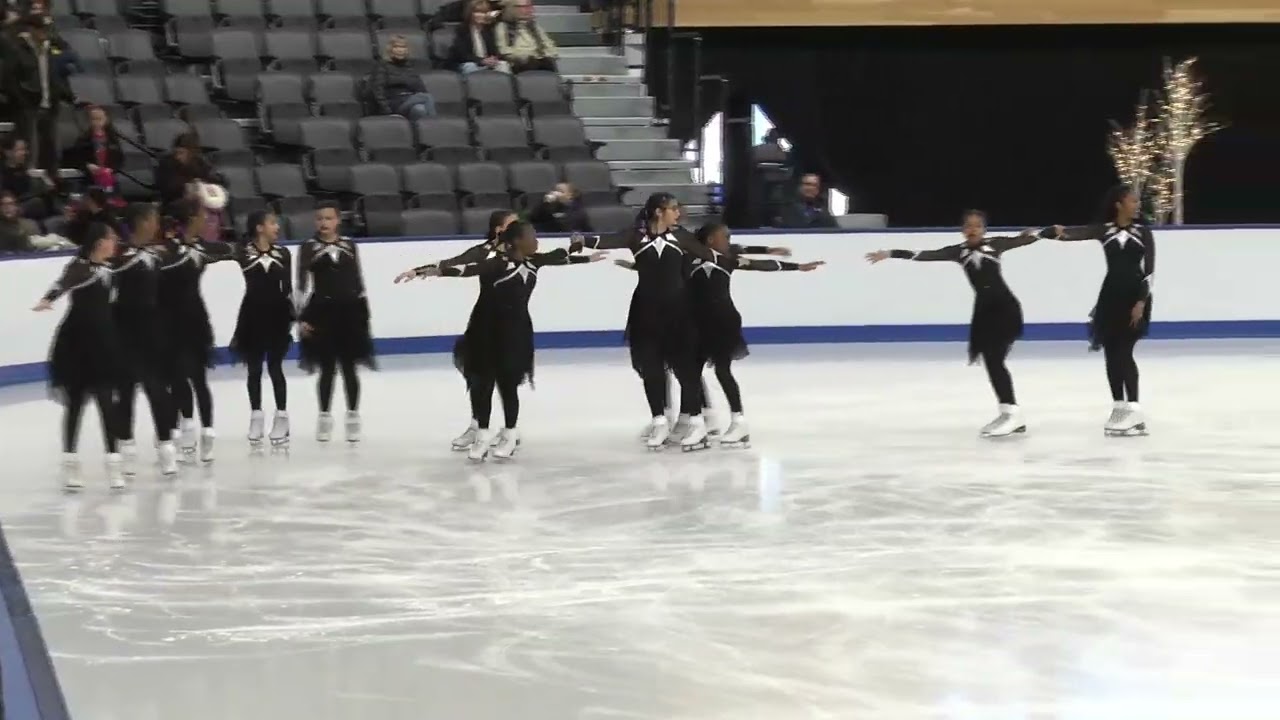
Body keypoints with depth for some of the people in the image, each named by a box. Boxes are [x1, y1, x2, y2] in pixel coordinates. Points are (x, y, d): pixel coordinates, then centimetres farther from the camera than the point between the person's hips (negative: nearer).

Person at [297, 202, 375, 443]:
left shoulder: (349, 245, 6)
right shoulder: (309, 248, -1)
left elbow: (358, 280, 10)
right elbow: (303, 285, -2)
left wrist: (364, 314, 8)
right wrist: (302, 318, -7)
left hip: (349, 310, 2)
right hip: (321, 312, -2)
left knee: (349, 367, 4)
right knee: (327, 369, 2)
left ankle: (353, 416, 12)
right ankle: (324, 417, 13)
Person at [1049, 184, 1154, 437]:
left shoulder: (1143, 232, 1)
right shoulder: (1103, 230, 3)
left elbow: (1149, 270, -2)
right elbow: (1081, 232, -17)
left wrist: (1141, 302, -11)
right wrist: (1061, 231, -41)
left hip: (1135, 295, -3)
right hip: (1111, 295, 3)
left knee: (1124, 352, -11)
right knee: (1111, 352, 4)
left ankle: (1134, 411, -11)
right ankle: (1119, 408, 14)